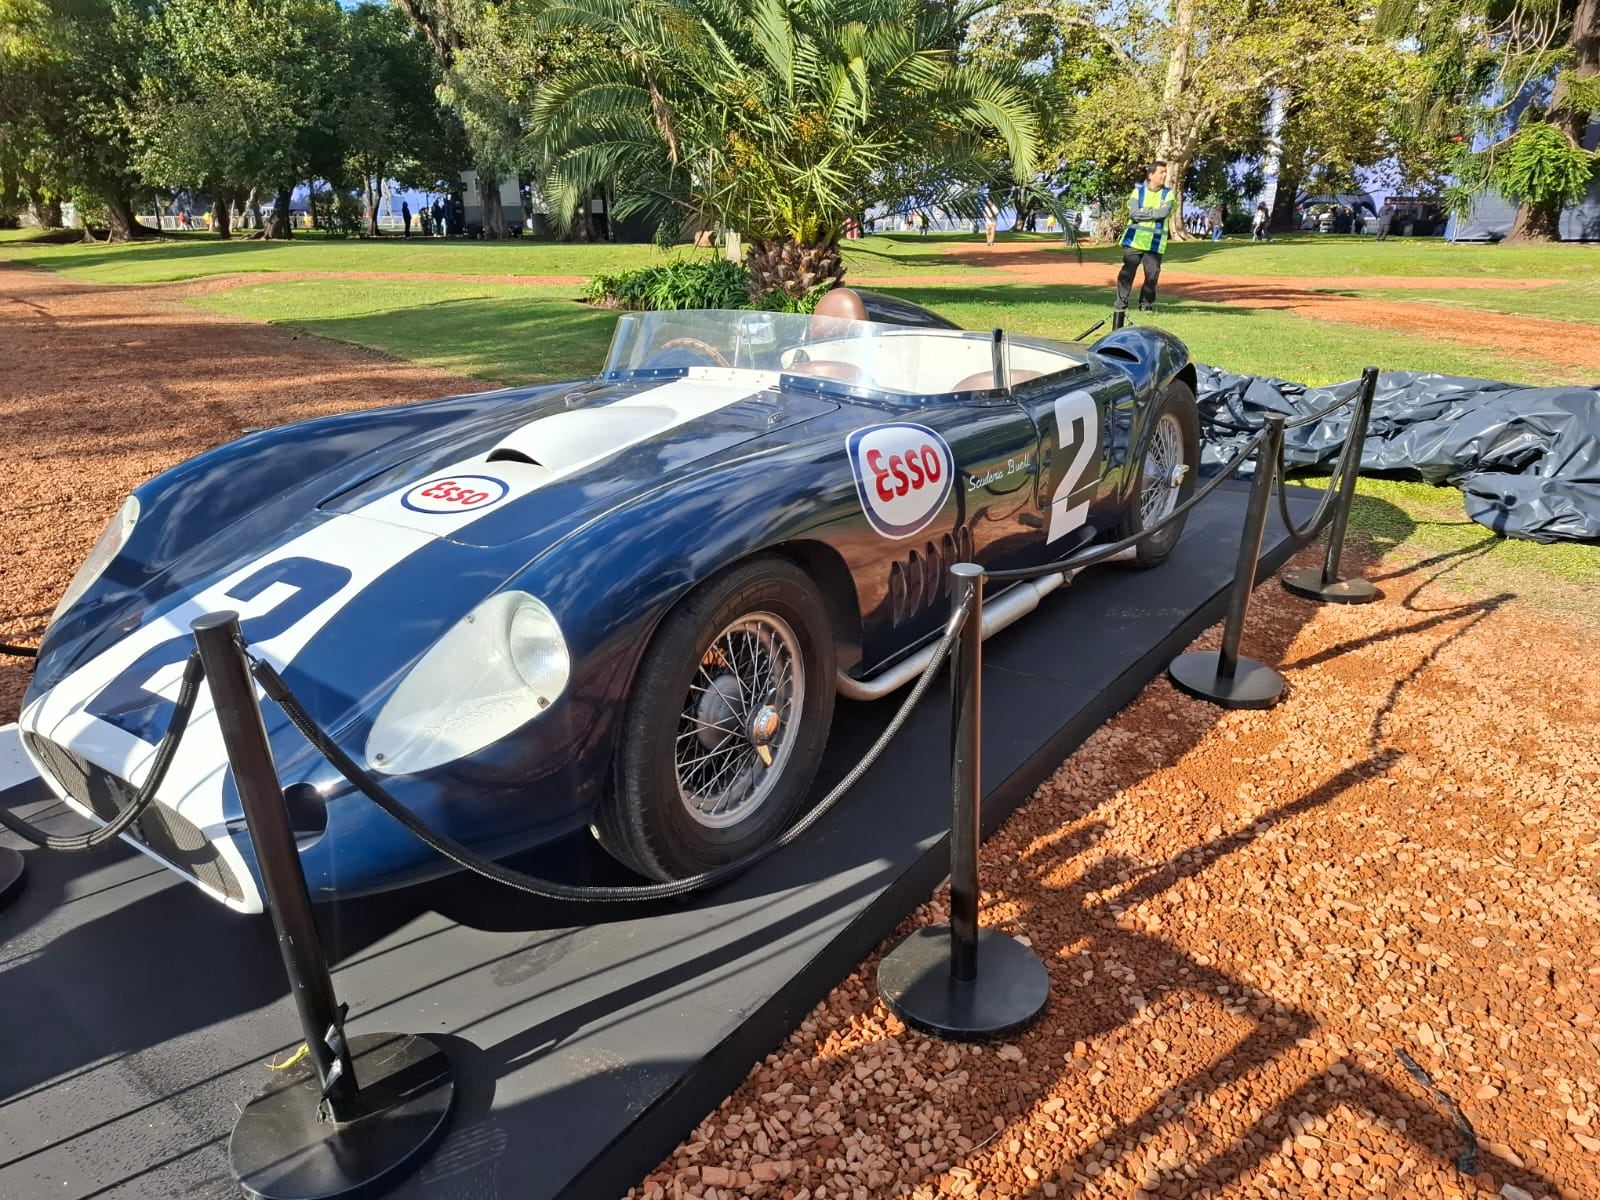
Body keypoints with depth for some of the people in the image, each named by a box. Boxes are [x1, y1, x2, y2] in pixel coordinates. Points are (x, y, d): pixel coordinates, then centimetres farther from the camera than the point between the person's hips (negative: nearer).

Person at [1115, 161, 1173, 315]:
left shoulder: (1168, 193, 7)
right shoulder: (1138, 191, 4)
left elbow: (1164, 212, -10)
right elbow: (1133, 213, -10)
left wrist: (1144, 212, -9)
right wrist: (1154, 212, -9)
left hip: (1155, 243, 1)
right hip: (1134, 240, -1)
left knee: (1152, 274, 1)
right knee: (1127, 271, -3)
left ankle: (1146, 305, 11)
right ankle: (1121, 303, 1)